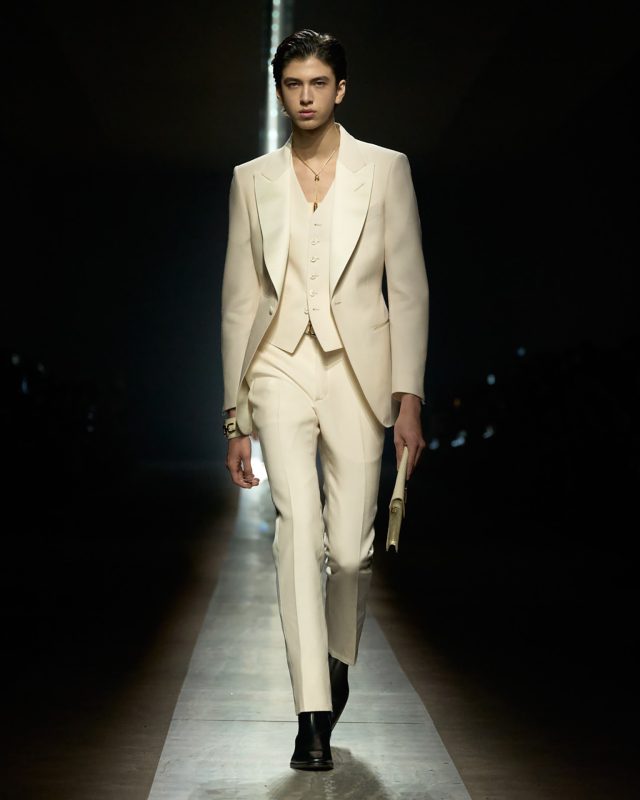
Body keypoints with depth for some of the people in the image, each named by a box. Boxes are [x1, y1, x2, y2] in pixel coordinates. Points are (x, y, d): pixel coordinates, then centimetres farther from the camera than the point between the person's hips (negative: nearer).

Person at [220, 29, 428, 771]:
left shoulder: (385, 169, 4)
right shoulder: (252, 180, 8)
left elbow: (409, 290, 2)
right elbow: (238, 299, 10)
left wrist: (409, 399, -5)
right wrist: (236, 416, 7)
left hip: (358, 372, 0)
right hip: (281, 369, 0)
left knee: (350, 548, 1)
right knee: (298, 527, -17)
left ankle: (338, 659, 34)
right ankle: (313, 717, -14)